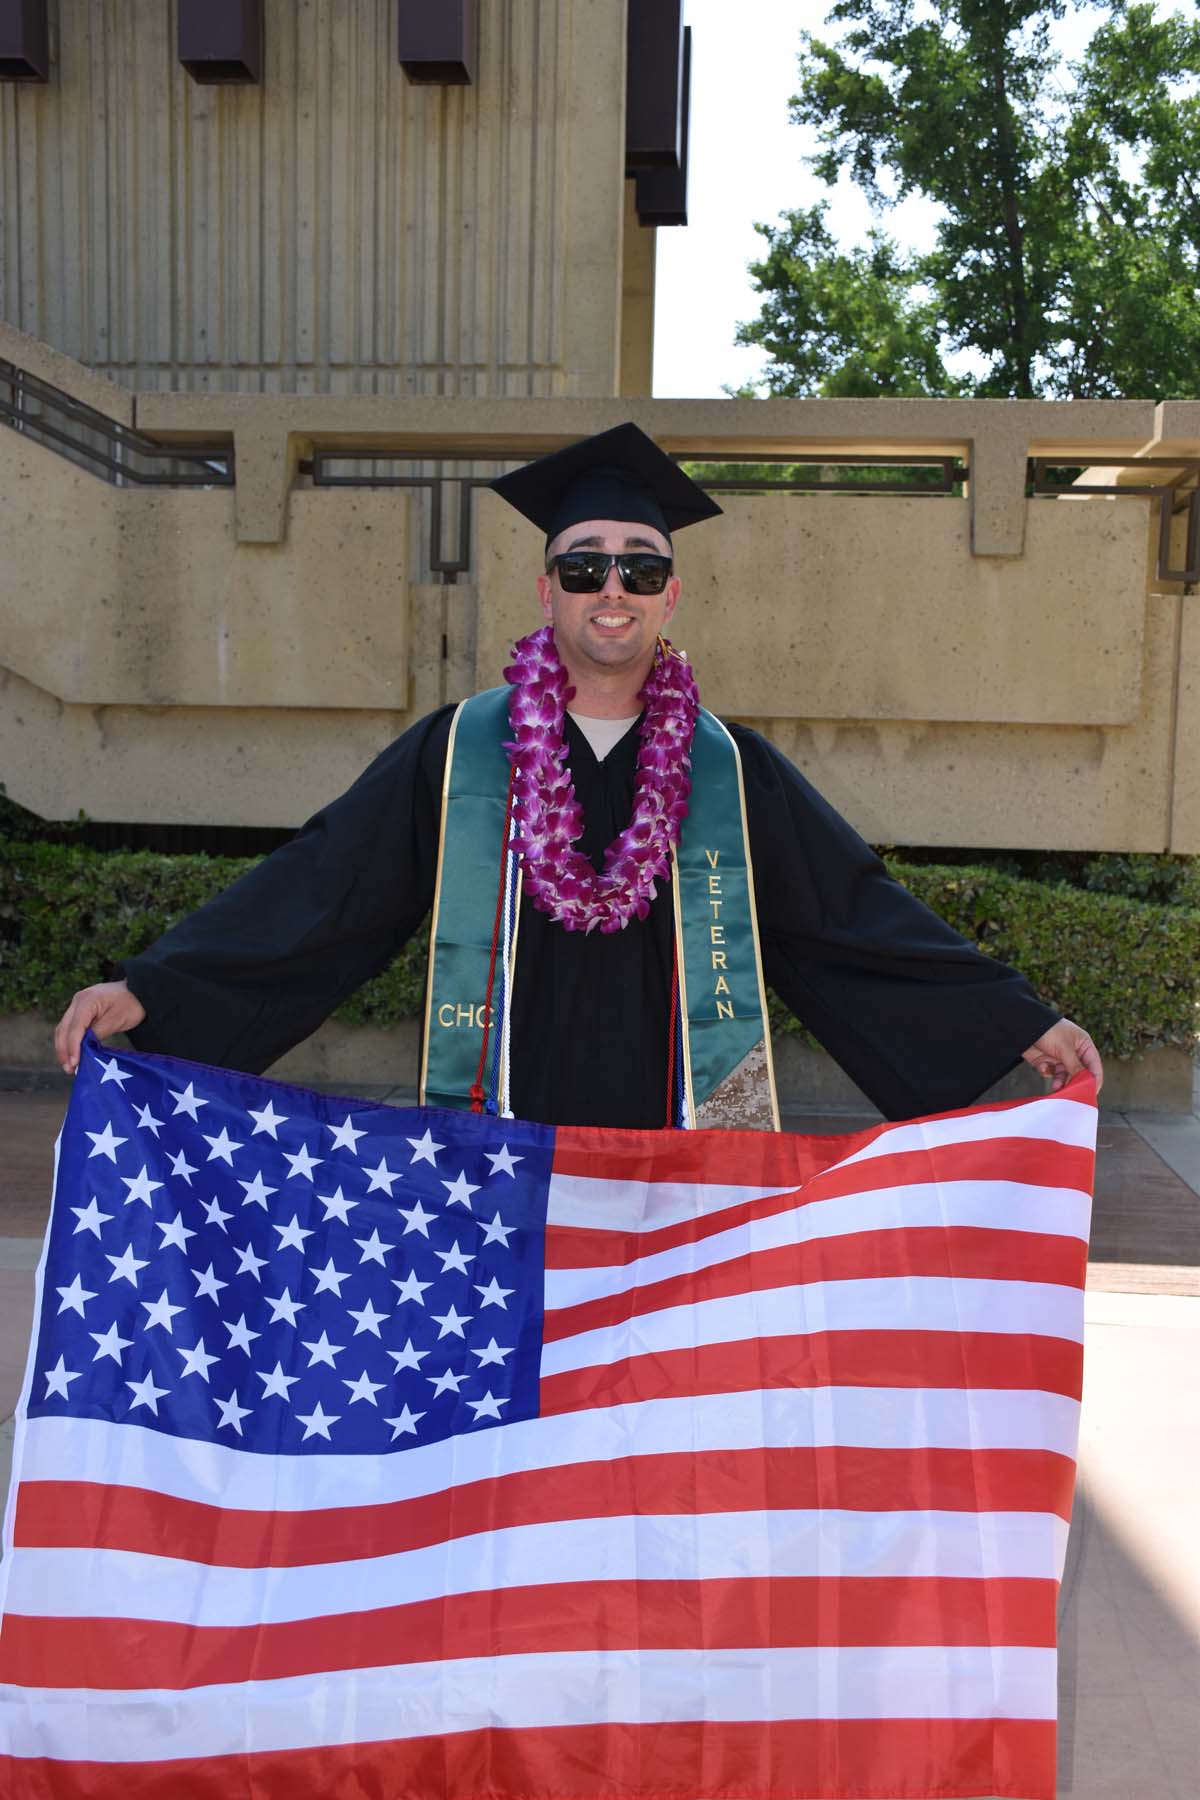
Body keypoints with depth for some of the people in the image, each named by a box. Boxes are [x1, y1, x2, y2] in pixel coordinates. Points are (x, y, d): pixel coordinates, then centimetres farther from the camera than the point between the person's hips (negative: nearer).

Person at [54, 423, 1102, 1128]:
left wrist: (1020, 1024, 4)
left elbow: (856, 917, 7)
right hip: (496, 1167, -1)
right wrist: (151, 989, -7)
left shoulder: (729, 771, 5)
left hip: (680, 1169, 1)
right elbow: (317, 893, 0)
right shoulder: (457, 755, 2)